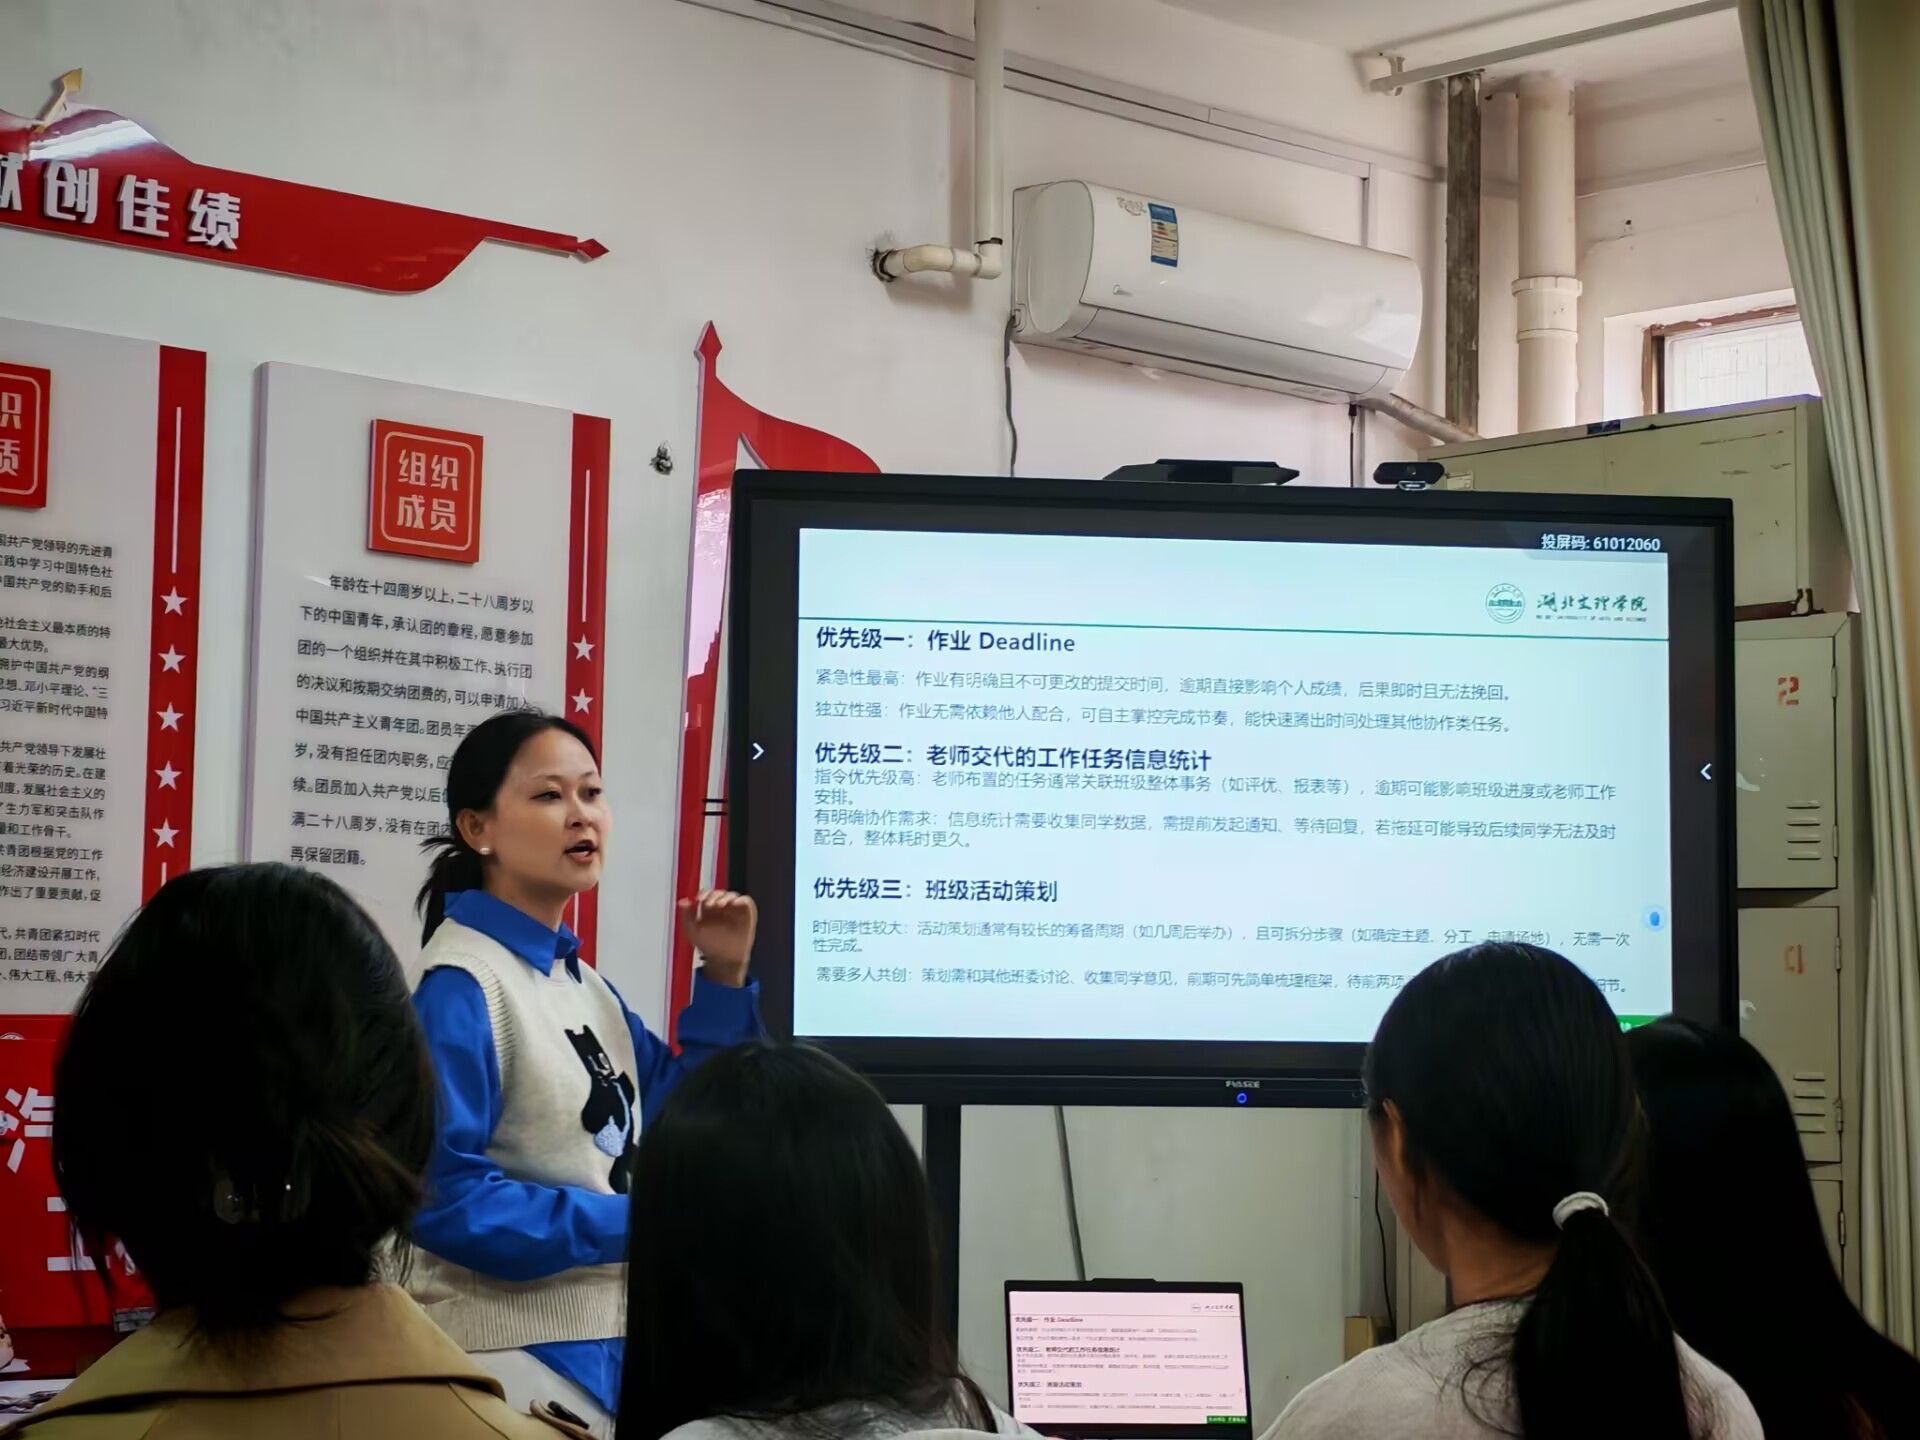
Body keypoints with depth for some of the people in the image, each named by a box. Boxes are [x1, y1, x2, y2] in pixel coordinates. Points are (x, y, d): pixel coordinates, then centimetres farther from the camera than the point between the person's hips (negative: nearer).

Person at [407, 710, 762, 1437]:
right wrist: (637, 1226, -19)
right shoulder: (461, 988, -14)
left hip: (605, 1345, 8)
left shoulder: (584, 985, 11)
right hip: (512, 1358, -8)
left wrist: (724, 979, 5)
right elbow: (443, 1197, -21)